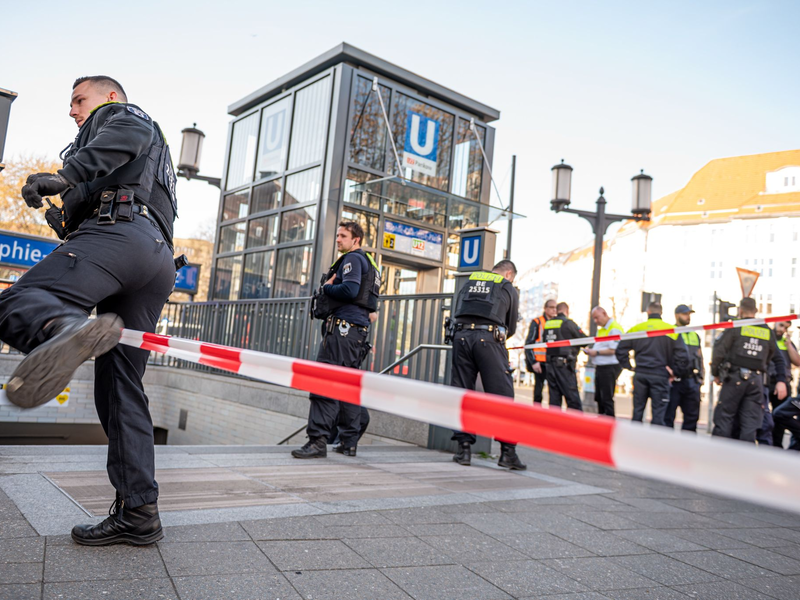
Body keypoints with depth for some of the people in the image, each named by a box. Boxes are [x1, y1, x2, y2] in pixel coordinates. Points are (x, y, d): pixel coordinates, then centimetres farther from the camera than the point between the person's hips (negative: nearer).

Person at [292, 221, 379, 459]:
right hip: (359, 330, 11)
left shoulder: (353, 258, -4)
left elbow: (350, 290, -20)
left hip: (343, 326, -11)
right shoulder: (368, 263, 26)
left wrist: (326, 287, -3)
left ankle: (318, 440, -18)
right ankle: (349, 442, 13)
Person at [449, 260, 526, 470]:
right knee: (501, 394, 0)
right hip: (488, 338, -3)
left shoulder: (468, 283, 26)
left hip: (461, 336, 4)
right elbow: (511, 327, 19)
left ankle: (463, 447, 5)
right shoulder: (509, 289, 17)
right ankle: (508, 450, -1)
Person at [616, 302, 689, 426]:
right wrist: (675, 372, 4)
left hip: (640, 375, 2)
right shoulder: (672, 330, 0)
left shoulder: (636, 329, 5)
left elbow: (620, 350, 5)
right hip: (660, 376, -2)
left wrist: (629, 367, 11)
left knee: (637, 411, 11)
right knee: (658, 414, 2)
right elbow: (682, 356, -7)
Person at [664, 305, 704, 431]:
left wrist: (702, 375, 14)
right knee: (669, 414, -3)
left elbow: (700, 357, 24)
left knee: (692, 415, 9)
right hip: (675, 380, -6)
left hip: (692, 382, 7)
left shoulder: (695, 336, 20)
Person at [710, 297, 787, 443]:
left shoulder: (735, 327, -2)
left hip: (735, 377, -3)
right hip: (756, 380, 3)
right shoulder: (768, 331, 11)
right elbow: (769, 358, 14)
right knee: (750, 423, 5)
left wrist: (716, 374, 6)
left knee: (724, 419, 2)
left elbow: (719, 351, -6)